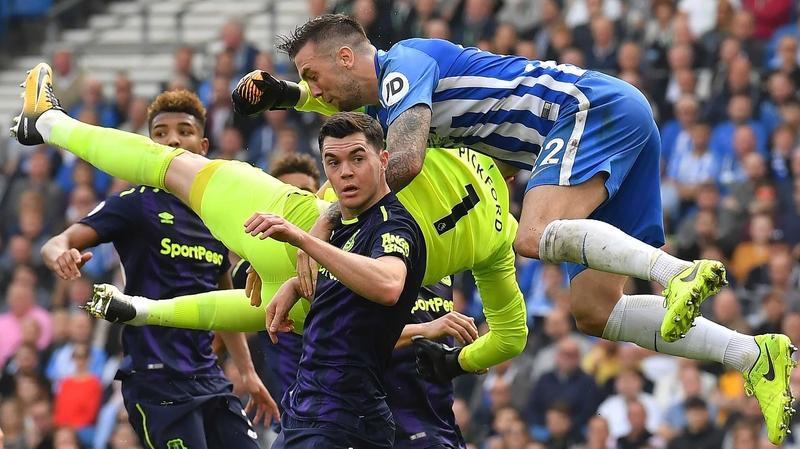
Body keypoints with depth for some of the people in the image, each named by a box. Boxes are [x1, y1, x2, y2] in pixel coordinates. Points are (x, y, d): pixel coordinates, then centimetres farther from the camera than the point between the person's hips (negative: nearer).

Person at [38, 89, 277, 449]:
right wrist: (62, 256, -37)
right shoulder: (136, 204, -3)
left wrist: (248, 372, 21)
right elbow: (57, 244, -13)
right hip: (155, 376, -6)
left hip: (209, 376, 6)